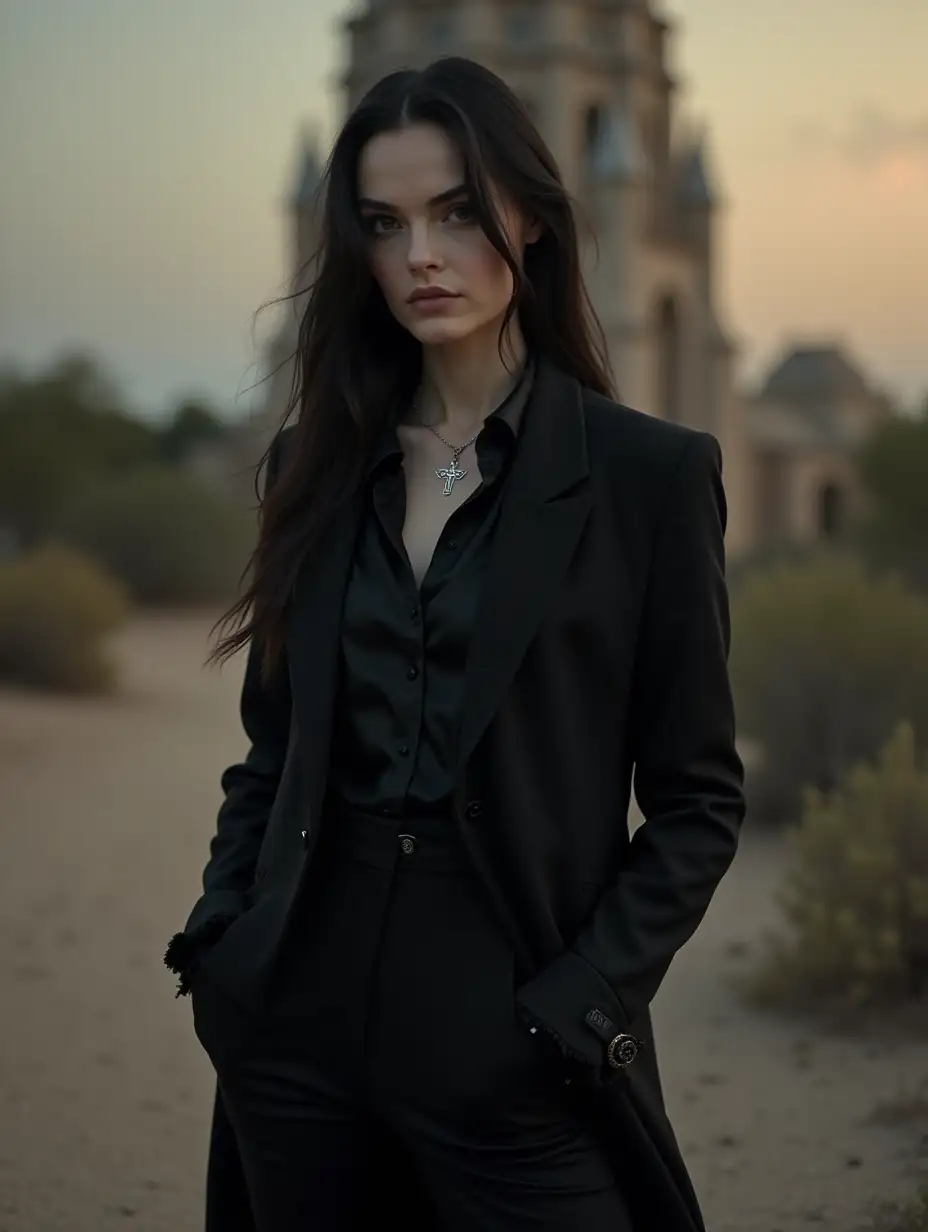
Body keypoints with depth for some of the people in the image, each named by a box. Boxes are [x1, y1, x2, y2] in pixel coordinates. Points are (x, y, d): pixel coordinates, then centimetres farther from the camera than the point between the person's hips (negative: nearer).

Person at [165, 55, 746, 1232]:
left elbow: (698, 797, -4)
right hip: (299, 1018, 4)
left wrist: (580, 1005, -12)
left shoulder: (651, 473, -4)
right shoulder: (317, 463, 8)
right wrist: (220, 940, 0)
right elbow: (272, 746, 13)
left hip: (515, 1048, -3)